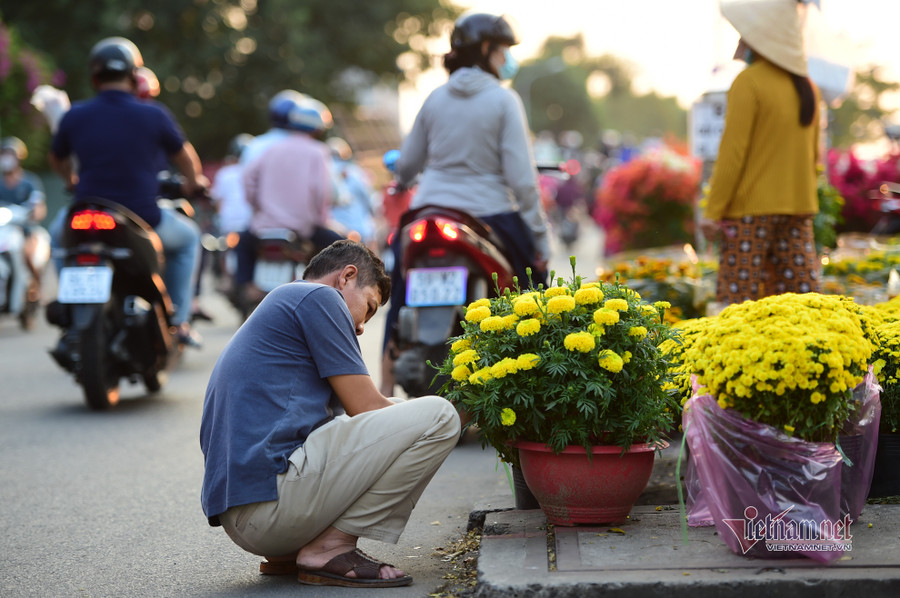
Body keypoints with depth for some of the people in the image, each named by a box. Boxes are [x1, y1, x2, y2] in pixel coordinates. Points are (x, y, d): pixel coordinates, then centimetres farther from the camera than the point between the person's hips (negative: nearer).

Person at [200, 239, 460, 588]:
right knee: (438, 416, -9)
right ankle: (329, 548, -8)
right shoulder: (318, 297, 0)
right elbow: (366, 408, -3)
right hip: (270, 499, -10)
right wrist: (417, 414, 16)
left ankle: (288, 553, 13)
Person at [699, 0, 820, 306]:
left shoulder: (749, 82, -11)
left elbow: (733, 151, -13)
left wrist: (712, 211, -10)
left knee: (740, 300, -4)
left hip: (750, 210, -7)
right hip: (799, 209, 7)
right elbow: (812, 153, 16)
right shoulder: (807, 87, 9)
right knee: (802, 295, 7)